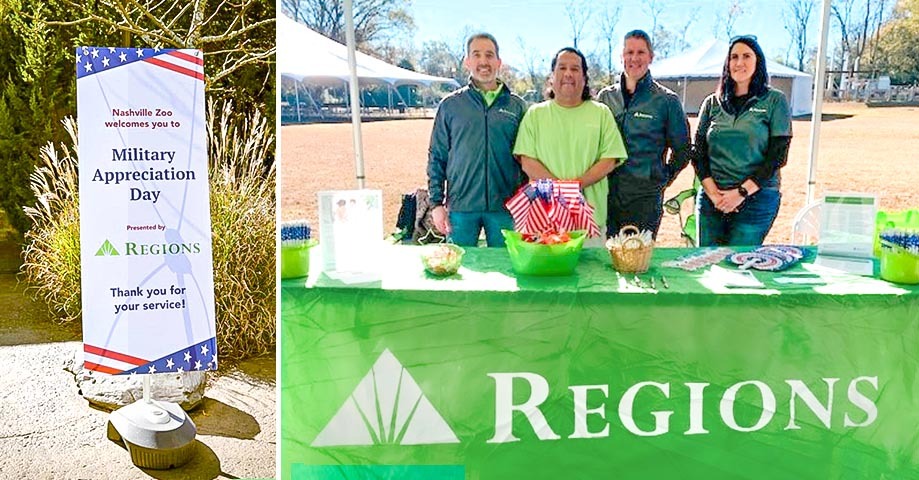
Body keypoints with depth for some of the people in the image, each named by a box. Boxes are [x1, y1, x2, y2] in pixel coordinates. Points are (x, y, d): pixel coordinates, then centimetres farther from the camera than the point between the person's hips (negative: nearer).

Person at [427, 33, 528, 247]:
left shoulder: (517, 106, 6)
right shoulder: (450, 105, 4)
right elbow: (436, 157, 5)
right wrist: (436, 203, -1)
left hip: (504, 206, 1)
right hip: (460, 206, 0)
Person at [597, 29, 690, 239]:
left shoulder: (666, 100, 0)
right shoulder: (605, 96, 8)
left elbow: (682, 150, 9)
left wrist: (663, 179, 8)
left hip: (645, 197, -2)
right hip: (606, 192, 3)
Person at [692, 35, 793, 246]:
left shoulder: (775, 101, 2)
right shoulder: (712, 103, 10)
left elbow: (778, 154, -4)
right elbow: (698, 153, 7)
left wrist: (741, 192, -12)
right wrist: (713, 192, -7)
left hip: (756, 199, -3)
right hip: (711, 199, 3)